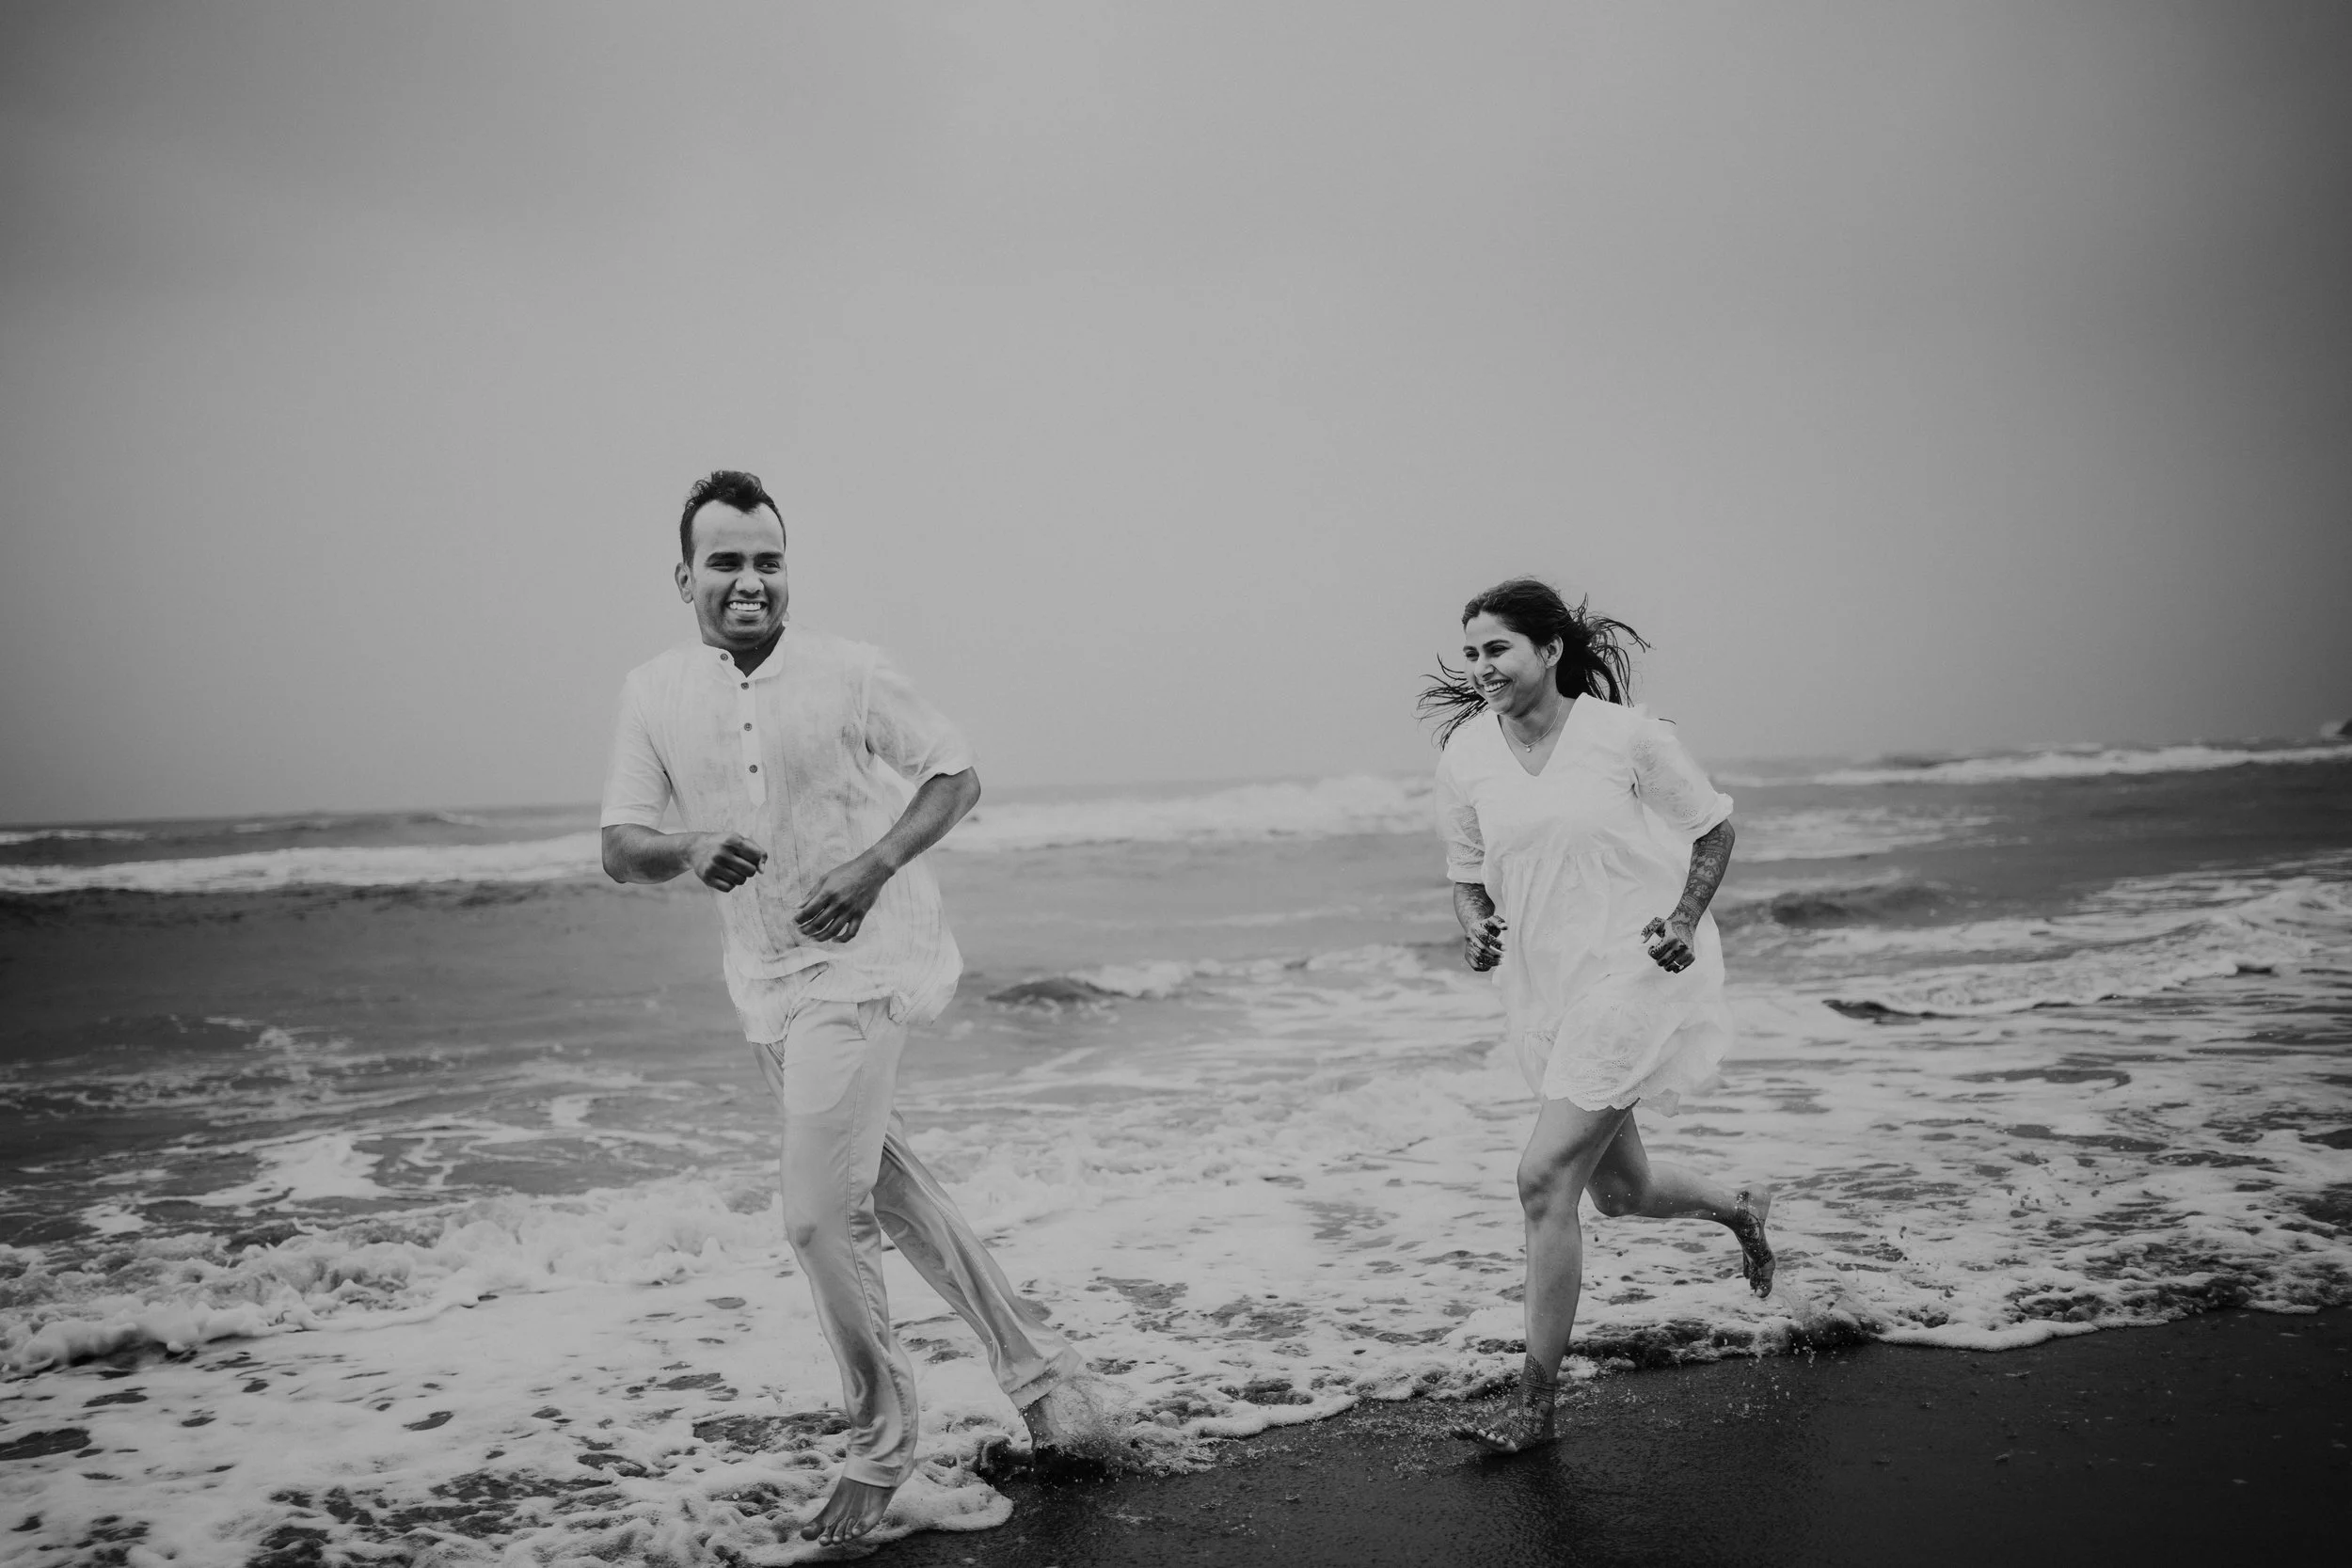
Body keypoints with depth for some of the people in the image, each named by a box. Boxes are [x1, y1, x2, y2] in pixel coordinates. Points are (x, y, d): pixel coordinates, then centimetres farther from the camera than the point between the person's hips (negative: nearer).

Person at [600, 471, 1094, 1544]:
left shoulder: (848, 672, -10)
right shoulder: (653, 692, 1)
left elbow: (956, 774, -3)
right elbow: (620, 849, -2)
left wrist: (875, 865, -19)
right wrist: (689, 852, -25)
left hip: (862, 963, -6)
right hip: (763, 982, 6)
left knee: (820, 1215, -10)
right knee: (881, 1187, 16)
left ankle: (880, 1441, 13)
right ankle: (1028, 1357, 34)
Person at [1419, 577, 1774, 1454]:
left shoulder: (1626, 736, -12)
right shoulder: (1466, 756, -1)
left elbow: (1713, 827, 2)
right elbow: (1467, 876, 10)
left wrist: (1684, 918, -12)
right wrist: (1475, 930, -11)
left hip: (1635, 974, -6)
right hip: (1546, 989, 6)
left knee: (1545, 1178, -14)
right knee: (1623, 1192, 18)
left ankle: (1537, 1405, -2)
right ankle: (1740, 1210, 53)